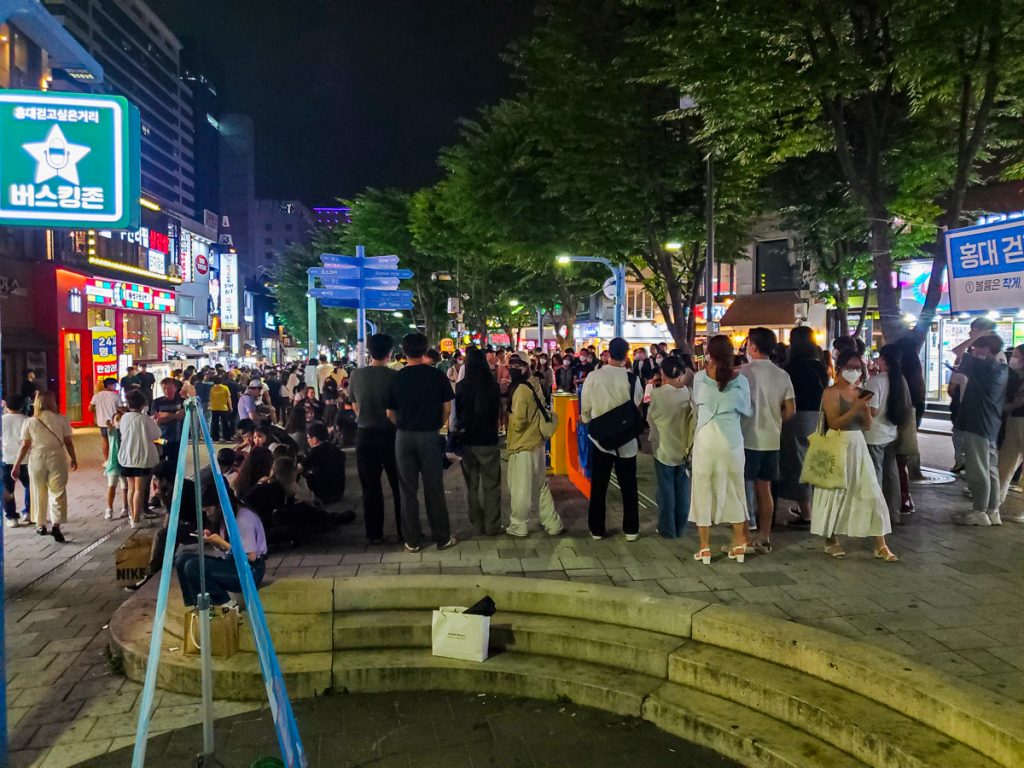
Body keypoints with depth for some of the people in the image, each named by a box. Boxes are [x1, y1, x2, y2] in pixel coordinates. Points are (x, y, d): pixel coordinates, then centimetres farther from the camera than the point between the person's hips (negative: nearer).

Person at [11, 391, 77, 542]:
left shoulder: (29, 422, 0)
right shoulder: (61, 419, -2)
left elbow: (25, 446, -1)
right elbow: (68, 442, 0)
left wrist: (16, 465, 6)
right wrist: (74, 459, 13)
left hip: (37, 460, 1)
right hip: (57, 459, -1)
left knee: (39, 494, 16)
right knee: (58, 493, 3)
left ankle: (41, 526, 27)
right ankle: (56, 525, -12)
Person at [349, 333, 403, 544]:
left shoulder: (356, 375, -5)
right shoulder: (395, 376, -13)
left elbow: (355, 406, 7)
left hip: (365, 434, 2)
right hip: (390, 433, -2)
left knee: (370, 486, 10)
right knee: (399, 485, 12)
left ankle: (374, 533, 15)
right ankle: (404, 530, 18)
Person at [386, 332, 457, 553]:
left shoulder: (396, 378, -2)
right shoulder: (437, 375, -4)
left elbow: (390, 413, 2)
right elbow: (447, 408, -2)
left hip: (404, 436, 1)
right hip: (430, 435, -1)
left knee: (408, 489, 9)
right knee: (434, 488, 7)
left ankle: (412, 541, 15)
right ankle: (442, 537, 15)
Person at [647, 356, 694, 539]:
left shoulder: (657, 394, -17)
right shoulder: (689, 393, -9)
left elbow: (650, 419, -3)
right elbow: (693, 419, 2)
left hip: (664, 449, -3)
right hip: (685, 449, 3)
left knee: (666, 490, 8)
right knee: (682, 490, 14)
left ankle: (667, 529, 15)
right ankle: (680, 527, 24)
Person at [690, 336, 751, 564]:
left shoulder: (700, 377, -5)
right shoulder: (740, 380, -2)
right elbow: (747, 410, 9)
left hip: (705, 439, -1)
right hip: (731, 440, 1)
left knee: (703, 490, 7)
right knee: (733, 490, 13)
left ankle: (704, 547, 10)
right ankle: (739, 544, 19)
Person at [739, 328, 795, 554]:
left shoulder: (743, 372, -11)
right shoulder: (782, 375, 5)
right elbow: (790, 411, 5)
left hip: (747, 439, -5)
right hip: (771, 440, 5)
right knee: (764, 489, 12)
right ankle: (764, 539, 18)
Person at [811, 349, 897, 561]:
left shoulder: (860, 392, 10)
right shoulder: (831, 392, -9)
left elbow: (868, 426, 10)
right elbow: (833, 423, -19)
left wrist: (866, 409, -7)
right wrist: (855, 408, -22)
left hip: (858, 445, 6)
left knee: (871, 493, 2)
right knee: (836, 493, 5)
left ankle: (880, 545, 7)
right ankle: (831, 540, 20)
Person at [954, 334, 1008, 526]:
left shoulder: (984, 366, -16)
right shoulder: (1003, 369, 10)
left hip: (977, 425, -9)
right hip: (992, 426, 9)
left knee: (978, 471, -3)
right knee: (991, 470, 12)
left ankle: (979, 512, 3)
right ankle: (993, 511, 17)